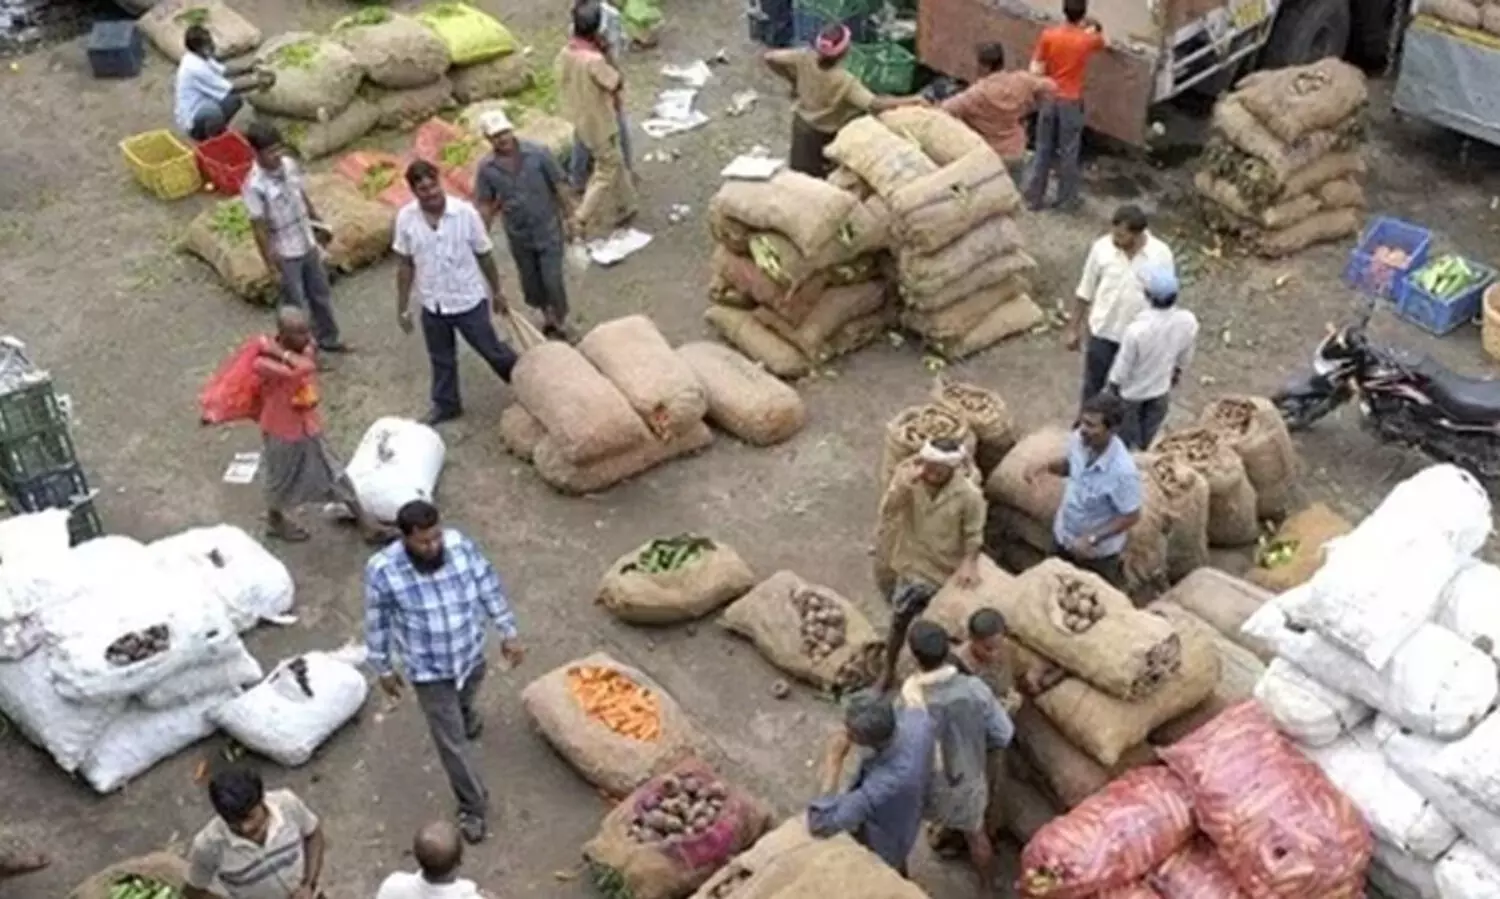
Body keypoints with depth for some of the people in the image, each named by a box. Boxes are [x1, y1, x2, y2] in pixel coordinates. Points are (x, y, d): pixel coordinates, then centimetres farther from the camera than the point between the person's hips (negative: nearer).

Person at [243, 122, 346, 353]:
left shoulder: (290, 165, -6)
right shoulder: (254, 186, -25)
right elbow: (258, 226, -20)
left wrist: (319, 223, 19)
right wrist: (270, 262, -17)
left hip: (308, 245, 7)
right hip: (285, 254, -7)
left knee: (321, 293, 21)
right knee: (296, 305, 9)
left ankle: (328, 338, 41)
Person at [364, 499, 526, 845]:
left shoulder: (460, 545, -23)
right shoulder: (382, 570, -29)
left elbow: (489, 588, -6)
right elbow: (378, 624, -12)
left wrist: (509, 632, 2)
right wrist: (384, 669, -1)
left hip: (470, 653, 3)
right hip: (428, 669, -3)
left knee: (466, 694, 35)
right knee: (451, 742, 6)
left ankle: (464, 711, 72)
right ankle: (472, 806, 28)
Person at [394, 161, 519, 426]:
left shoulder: (465, 212, -20)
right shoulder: (406, 218, -13)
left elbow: (485, 255, -6)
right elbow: (404, 265, -1)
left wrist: (497, 291, 5)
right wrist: (402, 307, 3)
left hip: (469, 301, -3)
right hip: (432, 305, 3)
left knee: (492, 350, 13)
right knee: (441, 359, 21)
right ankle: (445, 404, 43)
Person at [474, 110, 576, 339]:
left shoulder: (538, 153, -18)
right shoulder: (487, 168, -13)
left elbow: (558, 186, -7)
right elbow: (485, 205, -2)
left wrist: (568, 216, -1)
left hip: (548, 230, -2)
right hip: (518, 236, 2)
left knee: (552, 281, -4)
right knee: (531, 285, 16)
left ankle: (560, 322, 21)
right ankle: (548, 315, 44)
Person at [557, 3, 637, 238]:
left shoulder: (565, 53, -7)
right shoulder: (593, 60, -33)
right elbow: (618, 83, -19)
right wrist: (606, 52, -18)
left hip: (581, 121, 8)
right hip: (600, 124, -8)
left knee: (615, 163, 26)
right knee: (606, 172, 9)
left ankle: (624, 208, 41)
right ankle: (580, 222, 8)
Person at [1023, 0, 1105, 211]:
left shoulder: (1048, 35, -11)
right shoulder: (1087, 40, -12)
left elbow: (1035, 69, -9)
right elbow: (1102, 42, 14)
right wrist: (1094, 30, 33)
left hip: (1049, 98, 2)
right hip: (1071, 102, -2)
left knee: (1043, 150, 13)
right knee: (1068, 152, 11)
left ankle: (1033, 197, 20)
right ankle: (1067, 199, 22)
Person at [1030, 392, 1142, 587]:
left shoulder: (1122, 470, -38)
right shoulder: (1078, 439, -19)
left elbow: (1131, 517, -25)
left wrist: (1092, 539, -29)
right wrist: (1045, 468, -15)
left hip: (1098, 550, -6)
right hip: (1063, 534, 6)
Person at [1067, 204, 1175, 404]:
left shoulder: (1161, 255, -19)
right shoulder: (1101, 248, -17)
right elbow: (1084, 292, -4)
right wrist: (1073, 328, 2)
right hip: (1103, 332, 1)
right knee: (1093, 384, 17)